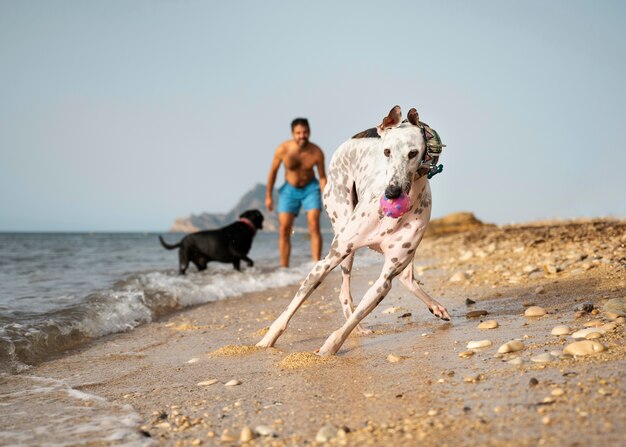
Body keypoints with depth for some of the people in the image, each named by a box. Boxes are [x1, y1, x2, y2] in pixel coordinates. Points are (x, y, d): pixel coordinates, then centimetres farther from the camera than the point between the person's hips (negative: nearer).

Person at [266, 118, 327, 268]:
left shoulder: (316, 153, -19)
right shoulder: (283, 150, -20)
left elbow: (322, 177, -6)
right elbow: (273, 171, -4)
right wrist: (268, 196, 1)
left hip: (311, 188, -1)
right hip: (289, 189, 1)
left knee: (314, 226, -14)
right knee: (284, 230, -3)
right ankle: (284, 268, 5)